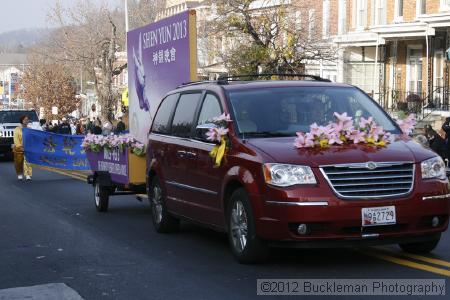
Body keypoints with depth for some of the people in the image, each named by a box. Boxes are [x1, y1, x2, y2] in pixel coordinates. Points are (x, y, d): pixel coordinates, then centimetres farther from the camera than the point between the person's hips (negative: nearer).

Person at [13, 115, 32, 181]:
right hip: (19, 149, -1)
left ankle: (28, 175, -8)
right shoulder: (17, 129, 1)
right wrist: (19, 146, -19)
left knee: (28, 162, -8)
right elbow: (16, 139, -7)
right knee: (19, 162, 5)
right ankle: (19, 174, 20)